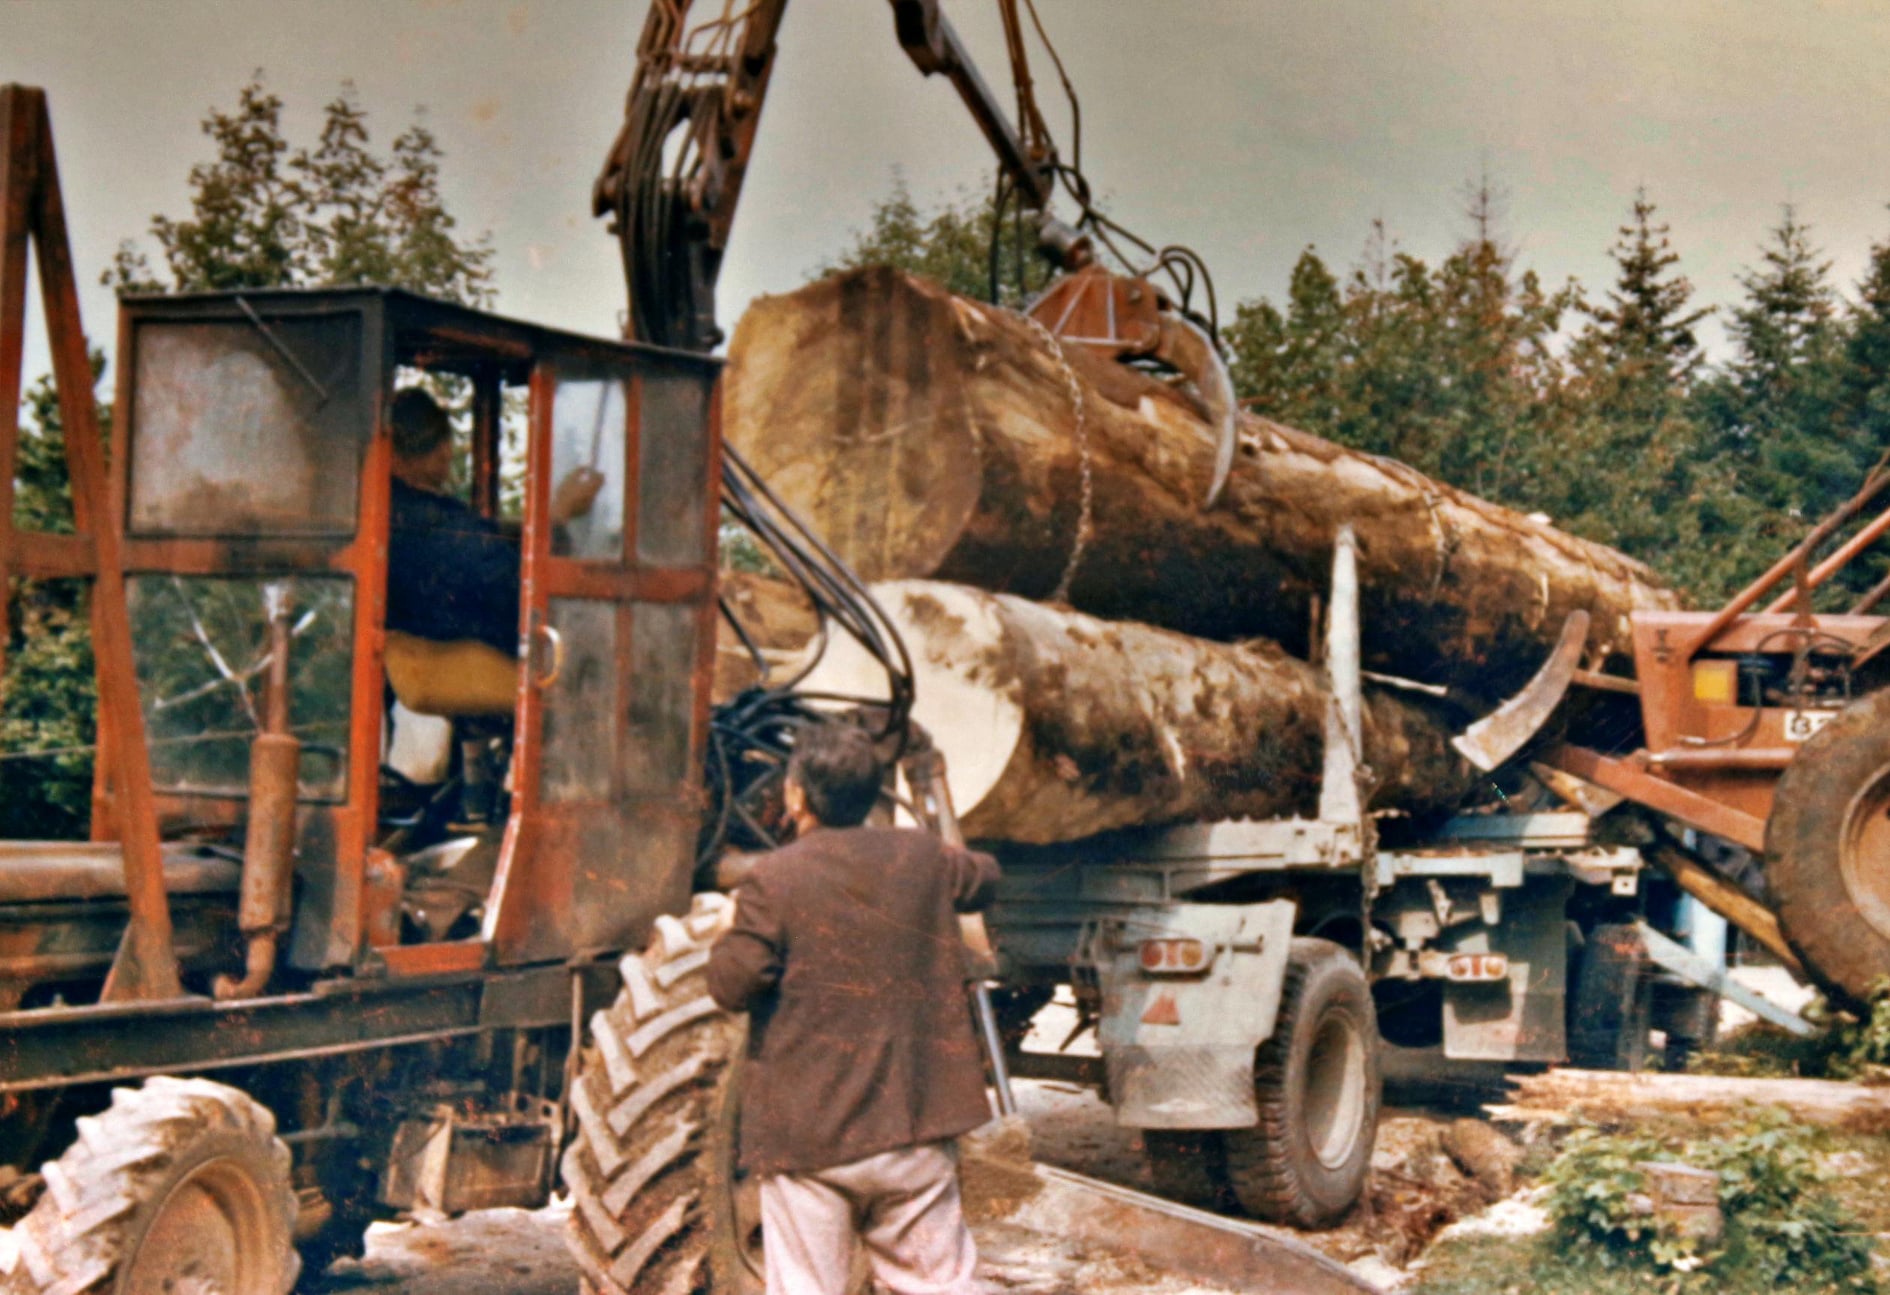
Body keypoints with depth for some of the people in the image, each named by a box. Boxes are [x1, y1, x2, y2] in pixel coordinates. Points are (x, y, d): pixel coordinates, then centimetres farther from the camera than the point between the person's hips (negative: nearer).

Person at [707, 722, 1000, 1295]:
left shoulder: (773, 880, -10)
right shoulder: (920, 858, 4)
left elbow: (733, 985, -13)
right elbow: (983, 878, 25)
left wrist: (729, 935, 7)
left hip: (805, 1135, -3)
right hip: (915, 1128, 3)